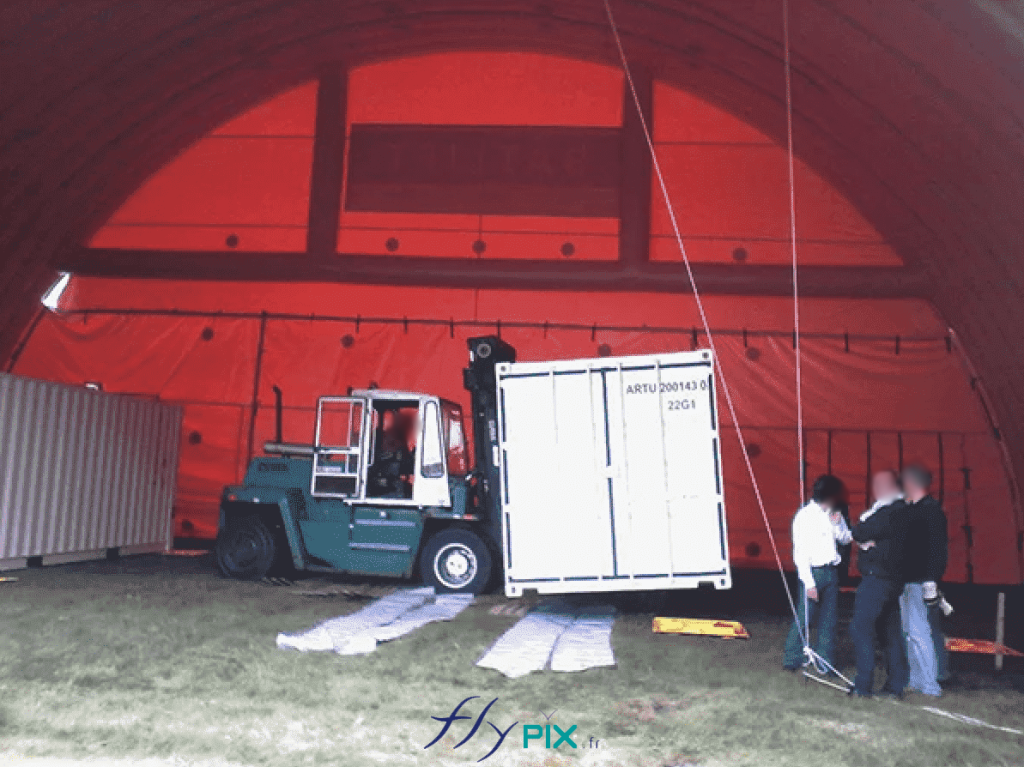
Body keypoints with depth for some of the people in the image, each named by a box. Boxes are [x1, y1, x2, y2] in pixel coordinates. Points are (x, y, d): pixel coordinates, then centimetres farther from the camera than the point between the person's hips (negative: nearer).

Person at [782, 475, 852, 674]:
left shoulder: (833, 514, 9)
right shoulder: (805, 516, -11)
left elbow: (845, 539, 15)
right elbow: (800, 553, -12)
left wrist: (837, 524, -6)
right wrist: (809, 583, -15)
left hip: (831, 573, 6)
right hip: (813, 572, -6)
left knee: (829, 620, 10)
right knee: (804, 619, -3)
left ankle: (826, 662, 20)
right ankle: (792, 660, 11)